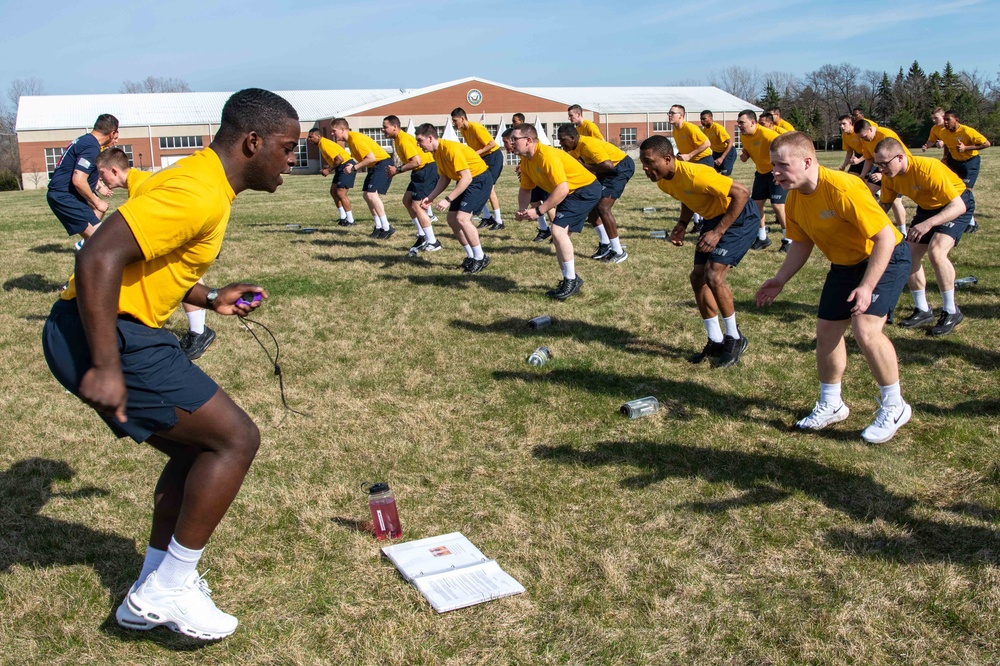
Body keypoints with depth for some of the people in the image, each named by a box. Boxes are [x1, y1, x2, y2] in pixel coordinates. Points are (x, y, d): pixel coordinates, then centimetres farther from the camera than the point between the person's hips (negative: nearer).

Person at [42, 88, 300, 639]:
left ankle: (150, 598, 27)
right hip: (104, 337, -11)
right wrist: (105, 367, -29)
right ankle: (168, 590, 5)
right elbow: (99, 257, -28)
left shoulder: (205, 183, 14)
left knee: (197, 449, 17)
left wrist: (209, 299, 14)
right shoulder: (199, 194, -19)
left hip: (122, 332, 11)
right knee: (235, 438, -7)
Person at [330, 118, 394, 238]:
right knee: (366, 195, 10)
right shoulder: (350, 140, 11)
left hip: (383, 164, -11)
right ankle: (379, 227, 16)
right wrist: (352, 167, 0)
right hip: (375, 166, 11)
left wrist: (354, 168, -18)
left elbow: (371, 157, -25)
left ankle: (387, 227, -17)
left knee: (372, 194, -21)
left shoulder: (355, 138, -19)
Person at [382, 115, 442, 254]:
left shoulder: (404, 140, -19)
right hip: (421, 171, 11)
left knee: (416, 206, -10)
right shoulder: (399, 139, 12)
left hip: (427, 171, -11)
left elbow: (416, 161, -25)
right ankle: (422, 236, 20)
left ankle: (433, 242, -4)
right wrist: (396, 169, 3)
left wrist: (398, 170, -16)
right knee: (407, 200, 14)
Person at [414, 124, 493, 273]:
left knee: (461, 218, -20)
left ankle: (480, 258, -7)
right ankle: (471, 256, 18)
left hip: (481, 180, -10)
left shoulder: (451, 149, -26)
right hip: (465, 182, 10)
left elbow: (467, 178, -28)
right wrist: (430, 197, 1)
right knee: (452, 218, 7)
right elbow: (444, 179, 12)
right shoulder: (437, 153, 3)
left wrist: (448, 200, -30)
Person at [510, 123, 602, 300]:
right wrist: (522, 210, -8)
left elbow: (562, 189, -35)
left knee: (558, 230, -22)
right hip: (570, 193, 10)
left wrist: (538, 211, -33)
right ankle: (571, 279, 29)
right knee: (560, 234, 14)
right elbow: (525, 189, 10)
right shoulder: (526, 161, 0)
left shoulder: (547, 156, -29)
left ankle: (571, 281, -9)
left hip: (586, 190, -10)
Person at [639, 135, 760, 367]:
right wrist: (682, 224, -2)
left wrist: (718, 232, -28)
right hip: (715, 218, 9)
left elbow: (742, 193, -30)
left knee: (713, 275, -20)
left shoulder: (694, 174, -32)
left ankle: (735, 338, -1)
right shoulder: (663, 181, -6)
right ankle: (716, 342, 16)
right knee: (698, 277, 4)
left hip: (740, 217, -9)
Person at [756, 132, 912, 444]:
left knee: (865, 328, -23)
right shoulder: (795, 198, -7)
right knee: (826, 329, 8)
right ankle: (831, 405, 28)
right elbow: (802, 244, 8)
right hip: (844, 265, 8)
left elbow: (885, 237, -29)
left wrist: (866, 287, -33)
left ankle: (893, 407, -3)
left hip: (886, 258, -8)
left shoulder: (842, 189, -32)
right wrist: (780, 280, -3)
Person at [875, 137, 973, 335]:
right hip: (927, 207, 8)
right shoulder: (889, 176, -16)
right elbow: (884, 204, 3)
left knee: (936, 251, -26)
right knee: (910, 254, -1)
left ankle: (951, 312, -11)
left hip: (958, 205, -7)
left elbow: (958, 206, -39)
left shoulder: (928, 169, -37)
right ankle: (922, 310, 16)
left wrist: (928, 224, -52)